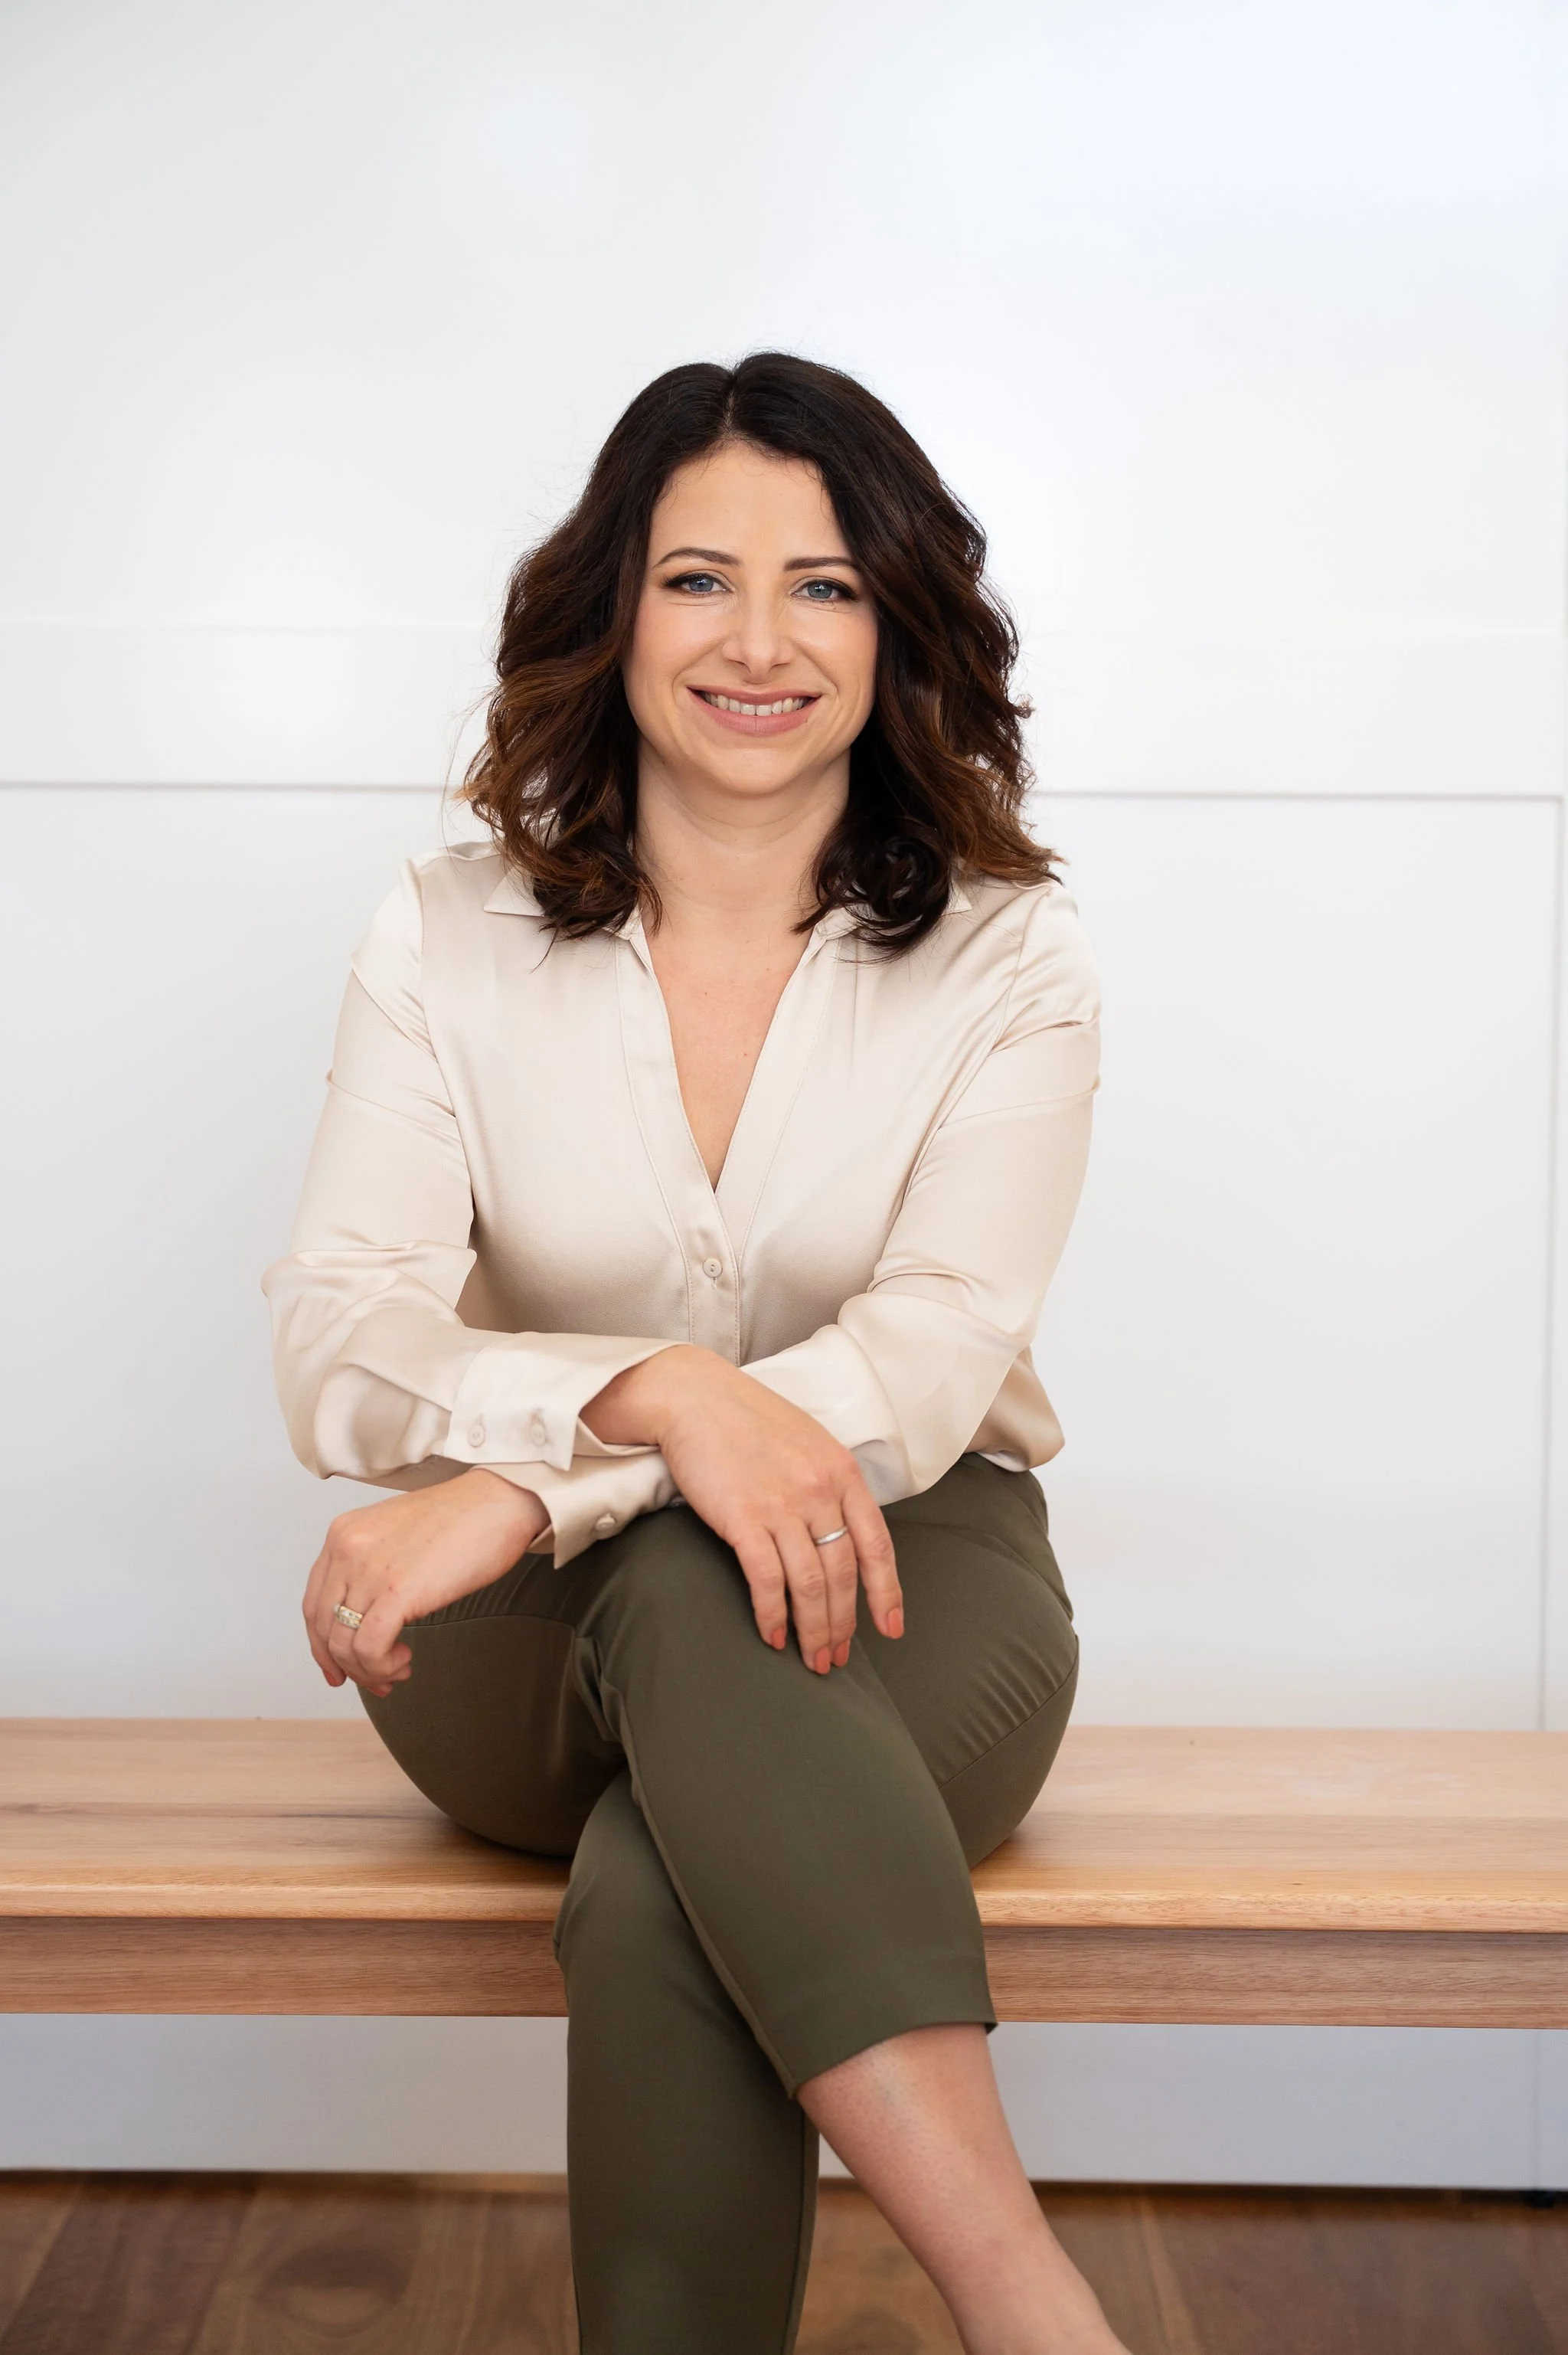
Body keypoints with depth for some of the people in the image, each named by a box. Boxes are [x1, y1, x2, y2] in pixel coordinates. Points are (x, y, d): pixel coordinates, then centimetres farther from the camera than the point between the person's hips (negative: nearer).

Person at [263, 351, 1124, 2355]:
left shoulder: (1008, 961, 0)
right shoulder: (450, 943, 3)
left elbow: (938, 1347, -14)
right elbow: (335, 1346, -10)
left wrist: (531, 1486, -29)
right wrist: (657, 1392, -32)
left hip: (904, 1570, 0)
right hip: (533, 1655, 1)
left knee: (658, 1909, -34)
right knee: (691, 1585, -36)